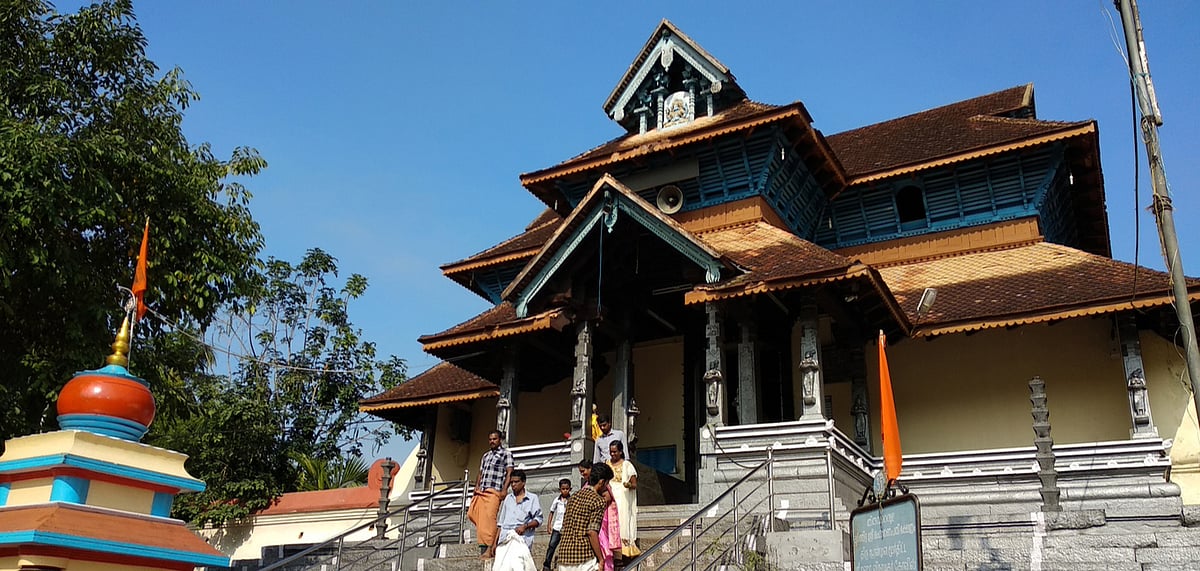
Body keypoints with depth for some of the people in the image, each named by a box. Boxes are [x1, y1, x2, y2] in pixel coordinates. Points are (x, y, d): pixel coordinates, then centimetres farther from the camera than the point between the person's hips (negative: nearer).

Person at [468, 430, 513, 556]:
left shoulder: (506, 453, 4)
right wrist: (477, 486, 8)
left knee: (488, 517, -15)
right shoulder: (485, 455, 24)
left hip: (494, 491, -7)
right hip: (481, 491, 7)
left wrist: (504, 490, -14)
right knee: (472, 514, -1)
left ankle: (488, 548, -16)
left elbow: (509, 473, -4)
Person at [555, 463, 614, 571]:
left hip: (564, 555, 7)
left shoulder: (574, 496, 16)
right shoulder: (598, 500, -7)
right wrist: (601, 560, -11)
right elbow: (592, 532, -15)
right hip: (584, 557, -7)